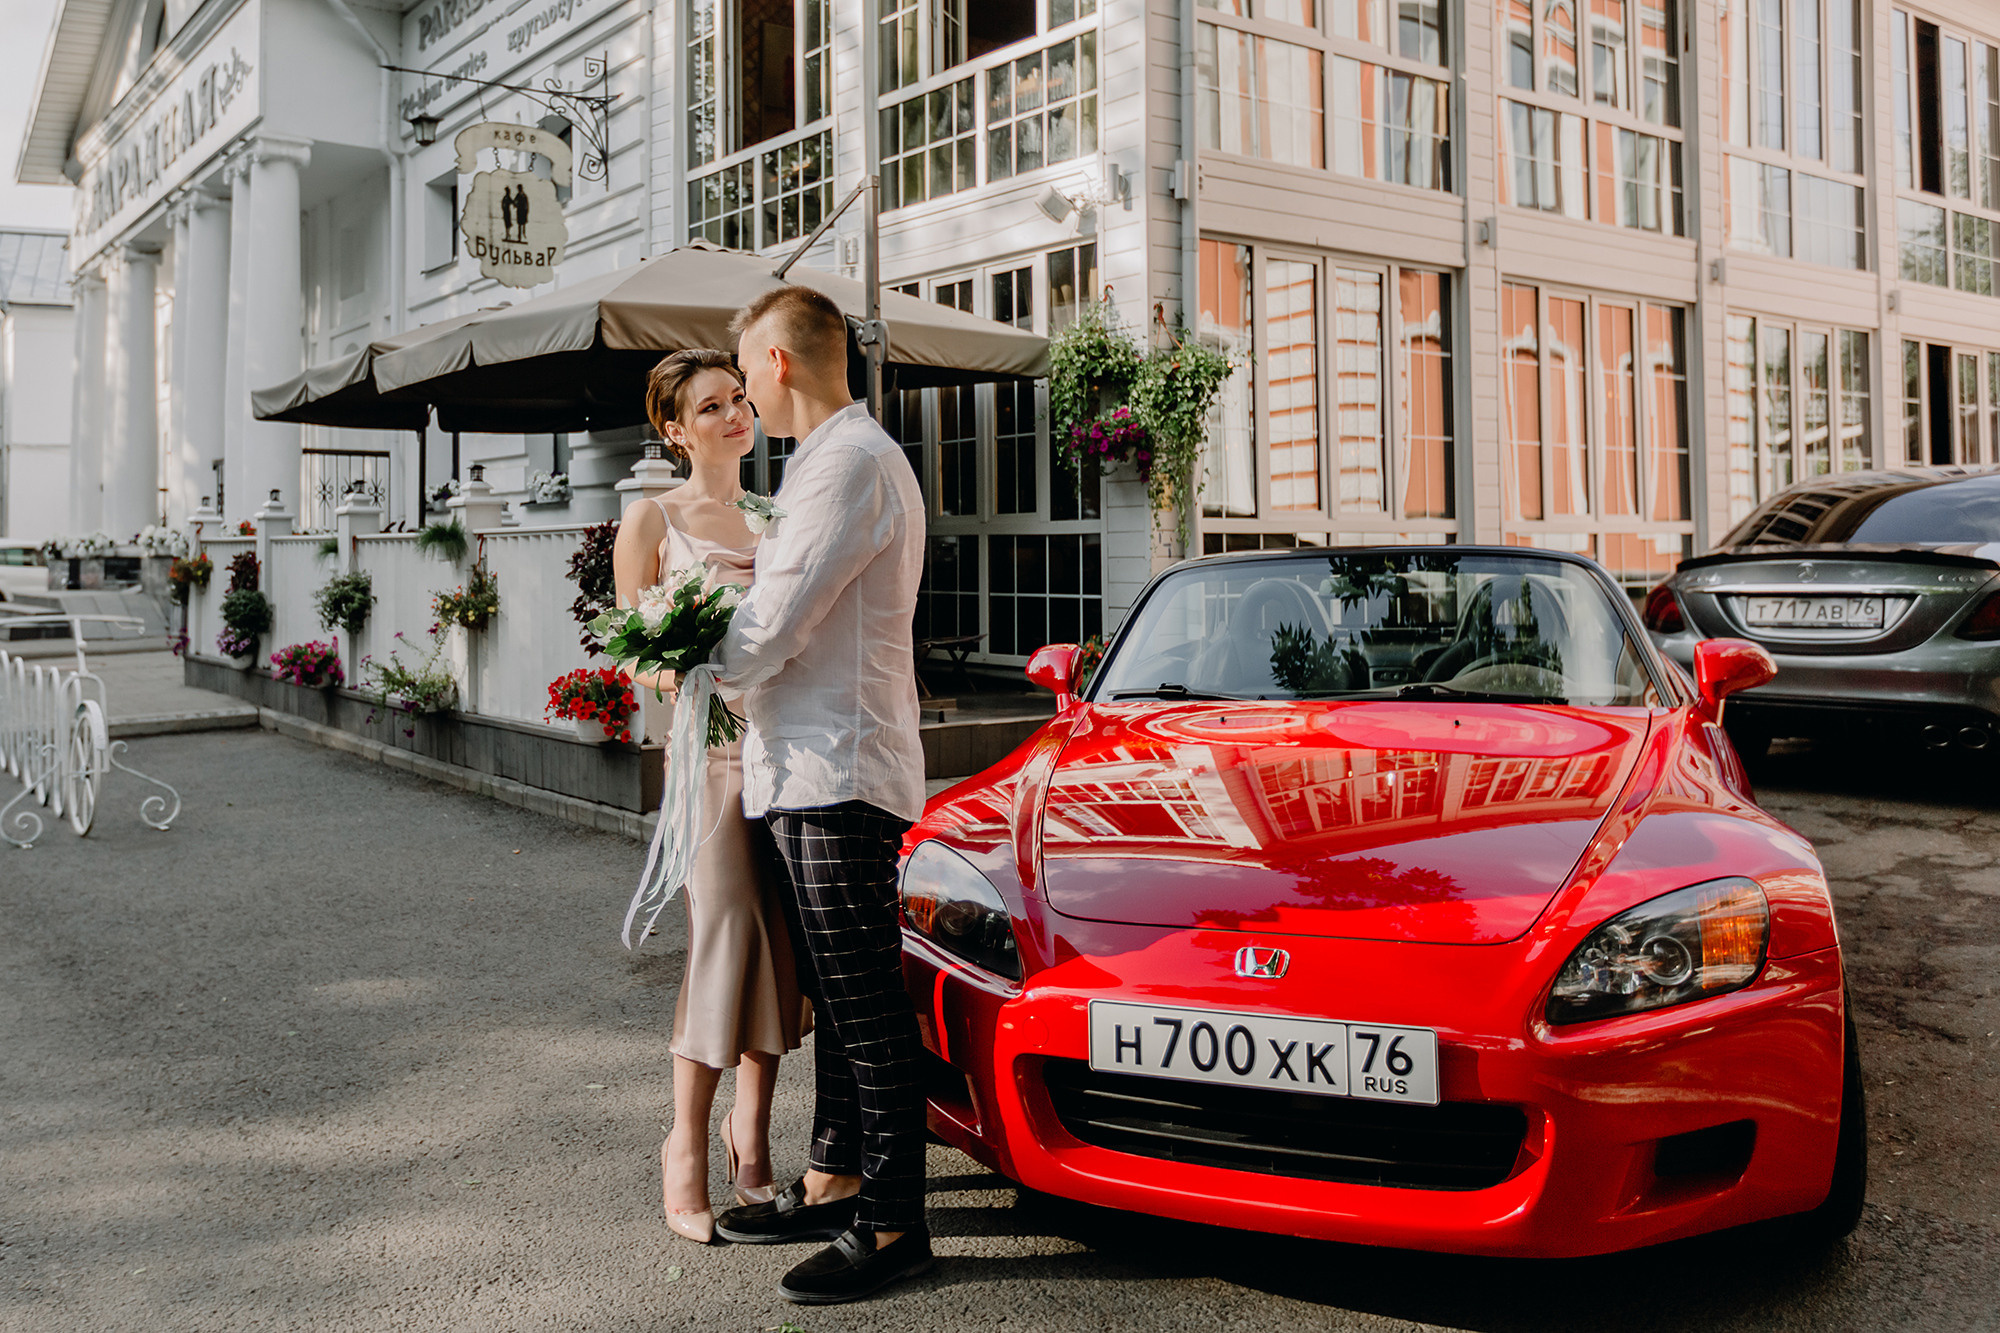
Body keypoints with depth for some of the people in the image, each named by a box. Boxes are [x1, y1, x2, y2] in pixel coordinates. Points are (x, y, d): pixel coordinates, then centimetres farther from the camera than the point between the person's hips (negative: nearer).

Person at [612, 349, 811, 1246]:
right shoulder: (652, 519, 6)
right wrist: (673, 674, -20)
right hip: (711, 746, -4)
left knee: (781, 942, 2)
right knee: (724, 937, -10)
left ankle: (750, 1136, 15)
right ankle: (687, 1150, 2)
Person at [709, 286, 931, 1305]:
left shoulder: (851, 460, -13)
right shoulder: (834, 458, 21)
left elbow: (778, 624, -15)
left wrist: (699, 674, 1)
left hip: (839, 767, -11)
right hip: (811, 768, 11)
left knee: (865, 1003, -4)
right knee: (837, 994, 17)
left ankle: (892, 1222, 4)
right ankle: (834, 1182, 28)